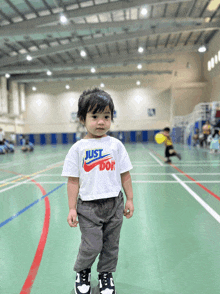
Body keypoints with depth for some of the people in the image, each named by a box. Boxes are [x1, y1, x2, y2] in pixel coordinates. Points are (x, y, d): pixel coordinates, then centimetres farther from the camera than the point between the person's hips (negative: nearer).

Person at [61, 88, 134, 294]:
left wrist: (129, 199, 6)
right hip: (88, 206, -2)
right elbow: (73, 180, -4)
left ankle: (106, 275, 40)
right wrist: (72, 209, -4)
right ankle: (82, 272, 32)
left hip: (114, 204, 2)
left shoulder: (115, 144, -1)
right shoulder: (78, 148, -5)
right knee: (91, 246, 0)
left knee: (111, 245, 14)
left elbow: (125, 175, 5)